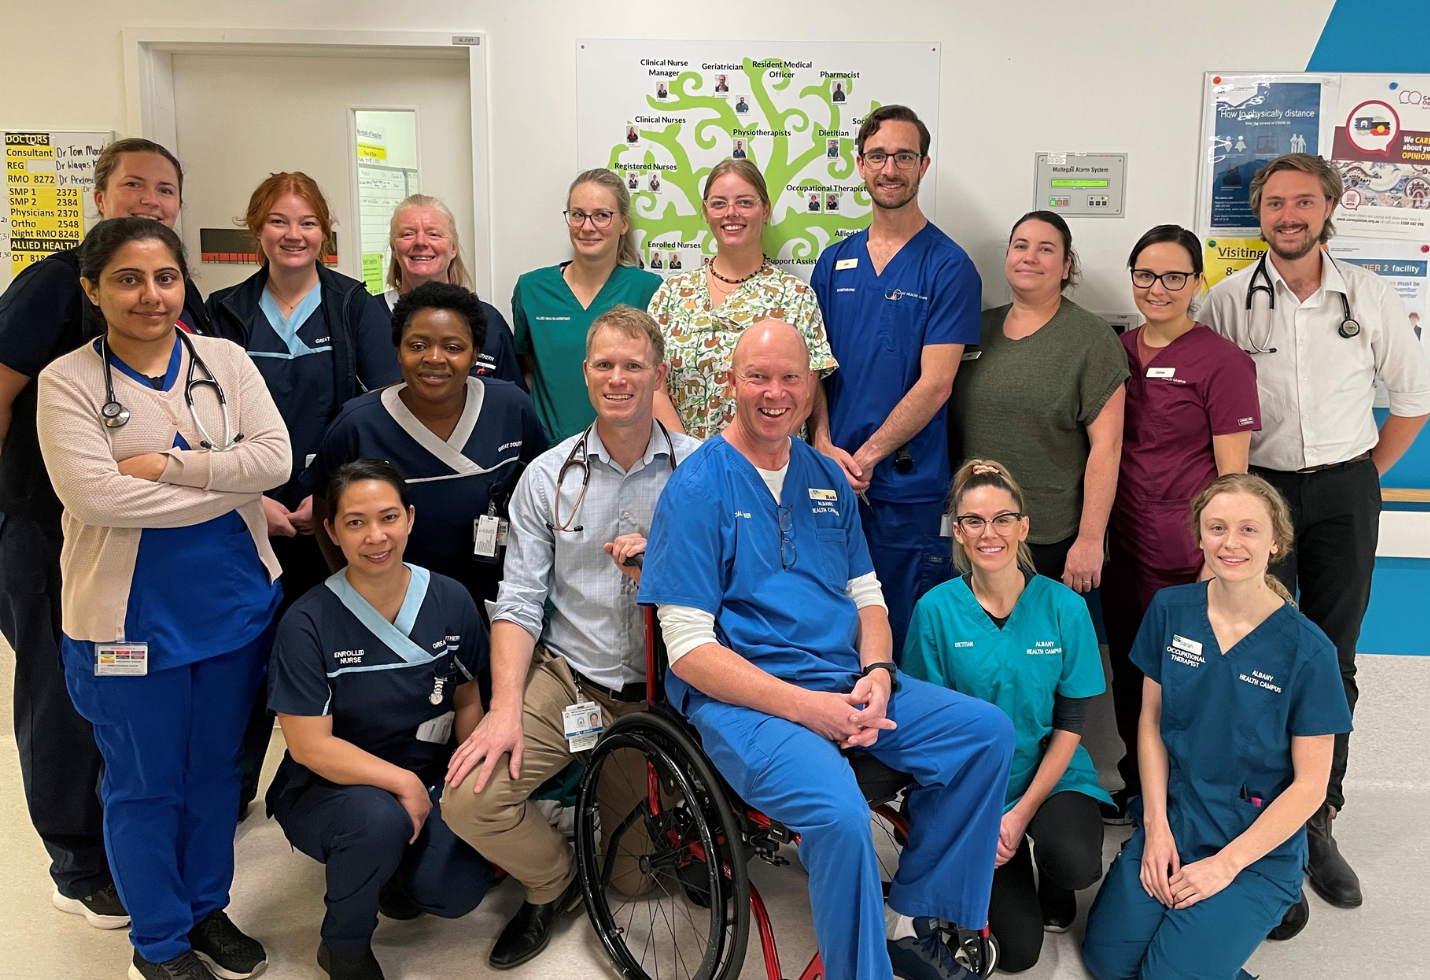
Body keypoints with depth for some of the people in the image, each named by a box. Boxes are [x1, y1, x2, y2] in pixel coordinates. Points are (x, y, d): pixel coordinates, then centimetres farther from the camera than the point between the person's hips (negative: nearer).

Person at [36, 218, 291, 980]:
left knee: (215, 770, 18)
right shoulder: (67, 381, -7)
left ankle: (208, 909, 39)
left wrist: (164, 466, -18)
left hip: (236, 601, 3)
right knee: (144, 785, 11)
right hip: (131, 616, -3)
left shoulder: (225, 360, 1)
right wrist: (225, 483, -17)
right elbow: (93, 495, -21)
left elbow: (275, 458, -11)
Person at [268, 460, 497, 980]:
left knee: (458, 893, -21)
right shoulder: (307, 623, -17)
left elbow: (467, 702, 4)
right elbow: (309, 745, -17)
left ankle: (390, 870, 16)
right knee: (379, 819, -35)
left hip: (426, 785, 3)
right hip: (327, 790, -3)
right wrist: (402, 782, -24)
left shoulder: (451, 601, -6)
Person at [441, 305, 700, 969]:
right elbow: (519, 601, -3)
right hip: (562, 678, 1)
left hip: (656, 693, -1)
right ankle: (553, 881, 12)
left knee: (632, 879, 7)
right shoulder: (548, 476, 0)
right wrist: (505, 708, -15)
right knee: (469, 796, -20)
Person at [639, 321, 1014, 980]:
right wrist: (805, 706, -19)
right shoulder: (699, 487, -7)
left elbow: (867, 597, 16)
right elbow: (688, 648, -11)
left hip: (845, 684, 7)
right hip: (740, 698, -6)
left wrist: (877, 676, -5)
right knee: (838, 813, -31)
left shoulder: (826, 478, 14)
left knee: (986, 732, -7)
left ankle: (912, 919, 7)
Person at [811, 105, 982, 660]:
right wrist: (825, 446, -6)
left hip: (909, 487, -4)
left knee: (905, 639, 5)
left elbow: (934, 385, -10)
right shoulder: (834, 261, 11)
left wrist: (864, 458, -11)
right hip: (833, 482, 4)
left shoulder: (948, 266, -4)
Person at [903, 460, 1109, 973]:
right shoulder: (935, 610, -10)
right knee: (1018, 949, -11)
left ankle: (1054, 887, 8)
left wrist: (1023, 811, -12)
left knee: (1076, 863, -31)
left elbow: (1071, 723, -4)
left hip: (1053, 777, 1)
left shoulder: (1064, 608, -8)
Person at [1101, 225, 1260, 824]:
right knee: (1128, 675, 16)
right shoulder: (1119, 352, 8)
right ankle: (1135, 790, 35)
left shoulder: (1221, 361, -8)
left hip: (1188, 558, -5)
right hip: (1124, 547, 6)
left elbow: (1231, 475, -9)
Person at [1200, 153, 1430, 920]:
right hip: (1259, 490, -1)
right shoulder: (1228, 301, -2)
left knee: (1333, 661, 6)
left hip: (1345, 491, 2)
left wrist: (1367, 474, 7)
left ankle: (1318, 822, 18)